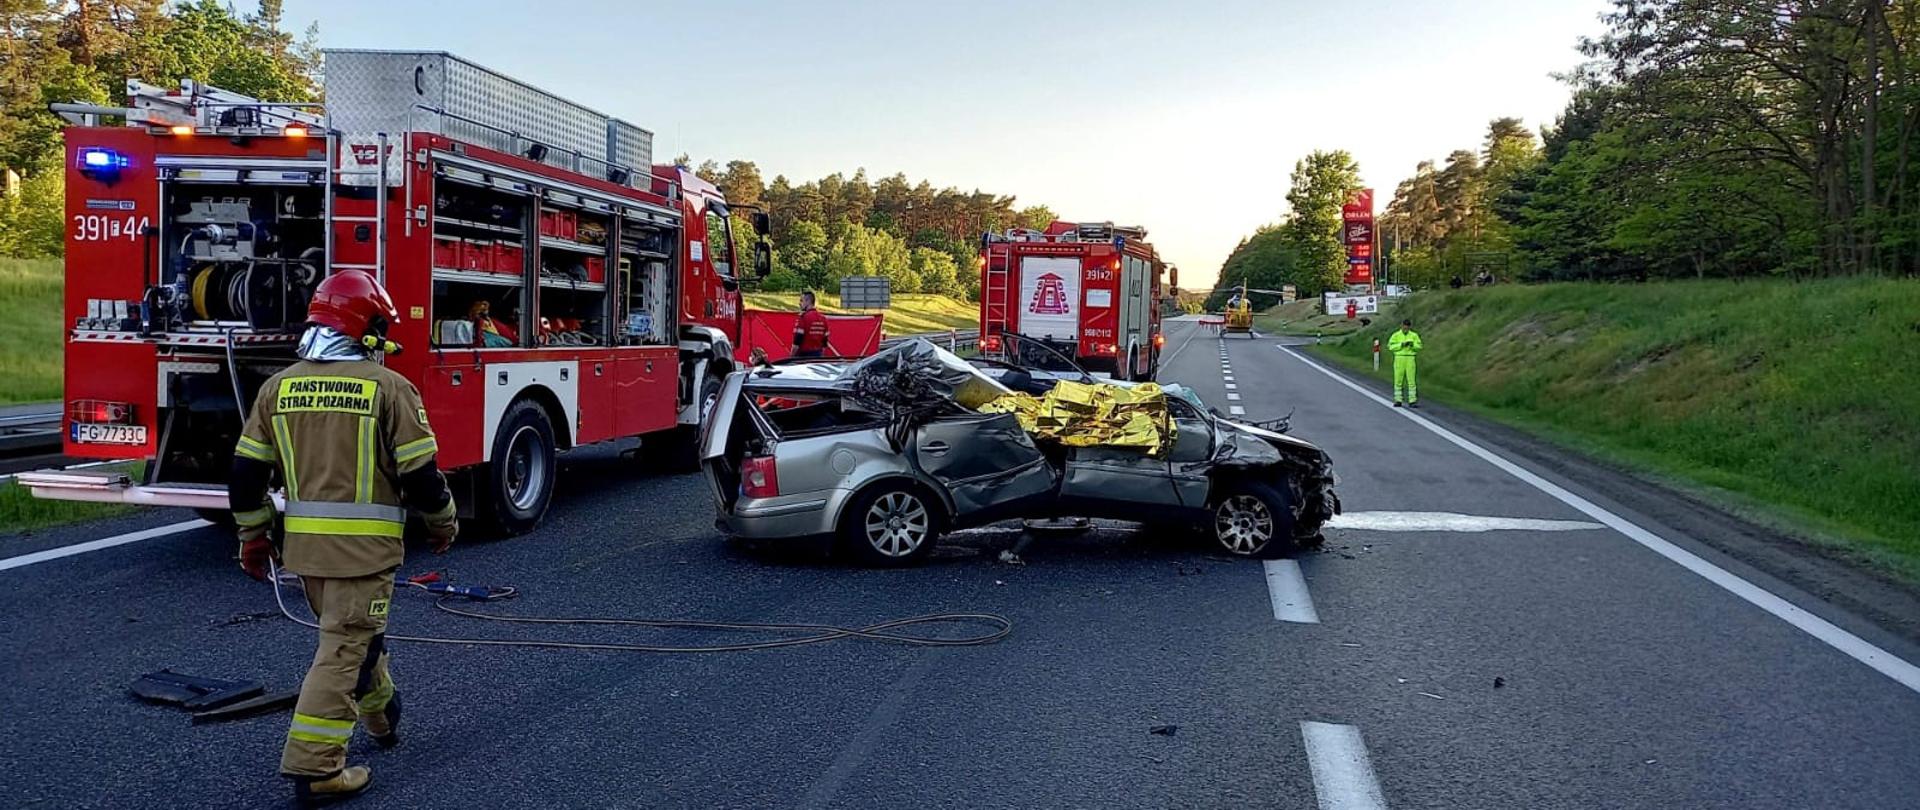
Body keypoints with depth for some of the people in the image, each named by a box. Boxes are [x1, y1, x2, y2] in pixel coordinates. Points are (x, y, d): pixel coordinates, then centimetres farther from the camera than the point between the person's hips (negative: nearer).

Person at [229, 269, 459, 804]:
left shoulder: (278, 387, 5)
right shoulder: (389, 388, -11)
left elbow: (246, 473, 7)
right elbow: (421, 474, -11)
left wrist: (253, 538, 17)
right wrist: (443, 524, 6)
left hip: (303, 544, 6)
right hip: (364, 545, -6)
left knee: (349, 633, 24)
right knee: (346, 648, 0)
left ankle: (381, 714, 44)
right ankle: (313, 767, 0)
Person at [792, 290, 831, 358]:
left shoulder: (803, 317, -14)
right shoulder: (822, 318, 10)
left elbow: (797, 342, -16)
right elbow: (824, 343, 14)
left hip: (804, 355, -7)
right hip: (818, 356, 7)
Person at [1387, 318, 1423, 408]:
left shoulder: (1414, 335, 6)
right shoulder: (1396, 335, 2)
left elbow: (1419, 347, 2)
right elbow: (1391, 347, -8)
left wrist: (1412, 345, -19)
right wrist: (1402, 344, -19)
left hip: (1410, 359, 1)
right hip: (1399, 359, -1)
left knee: (1411, 380, -4)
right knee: (1398, 380, 1)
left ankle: (1412, 401, -3)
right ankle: (1398, 400, 7)